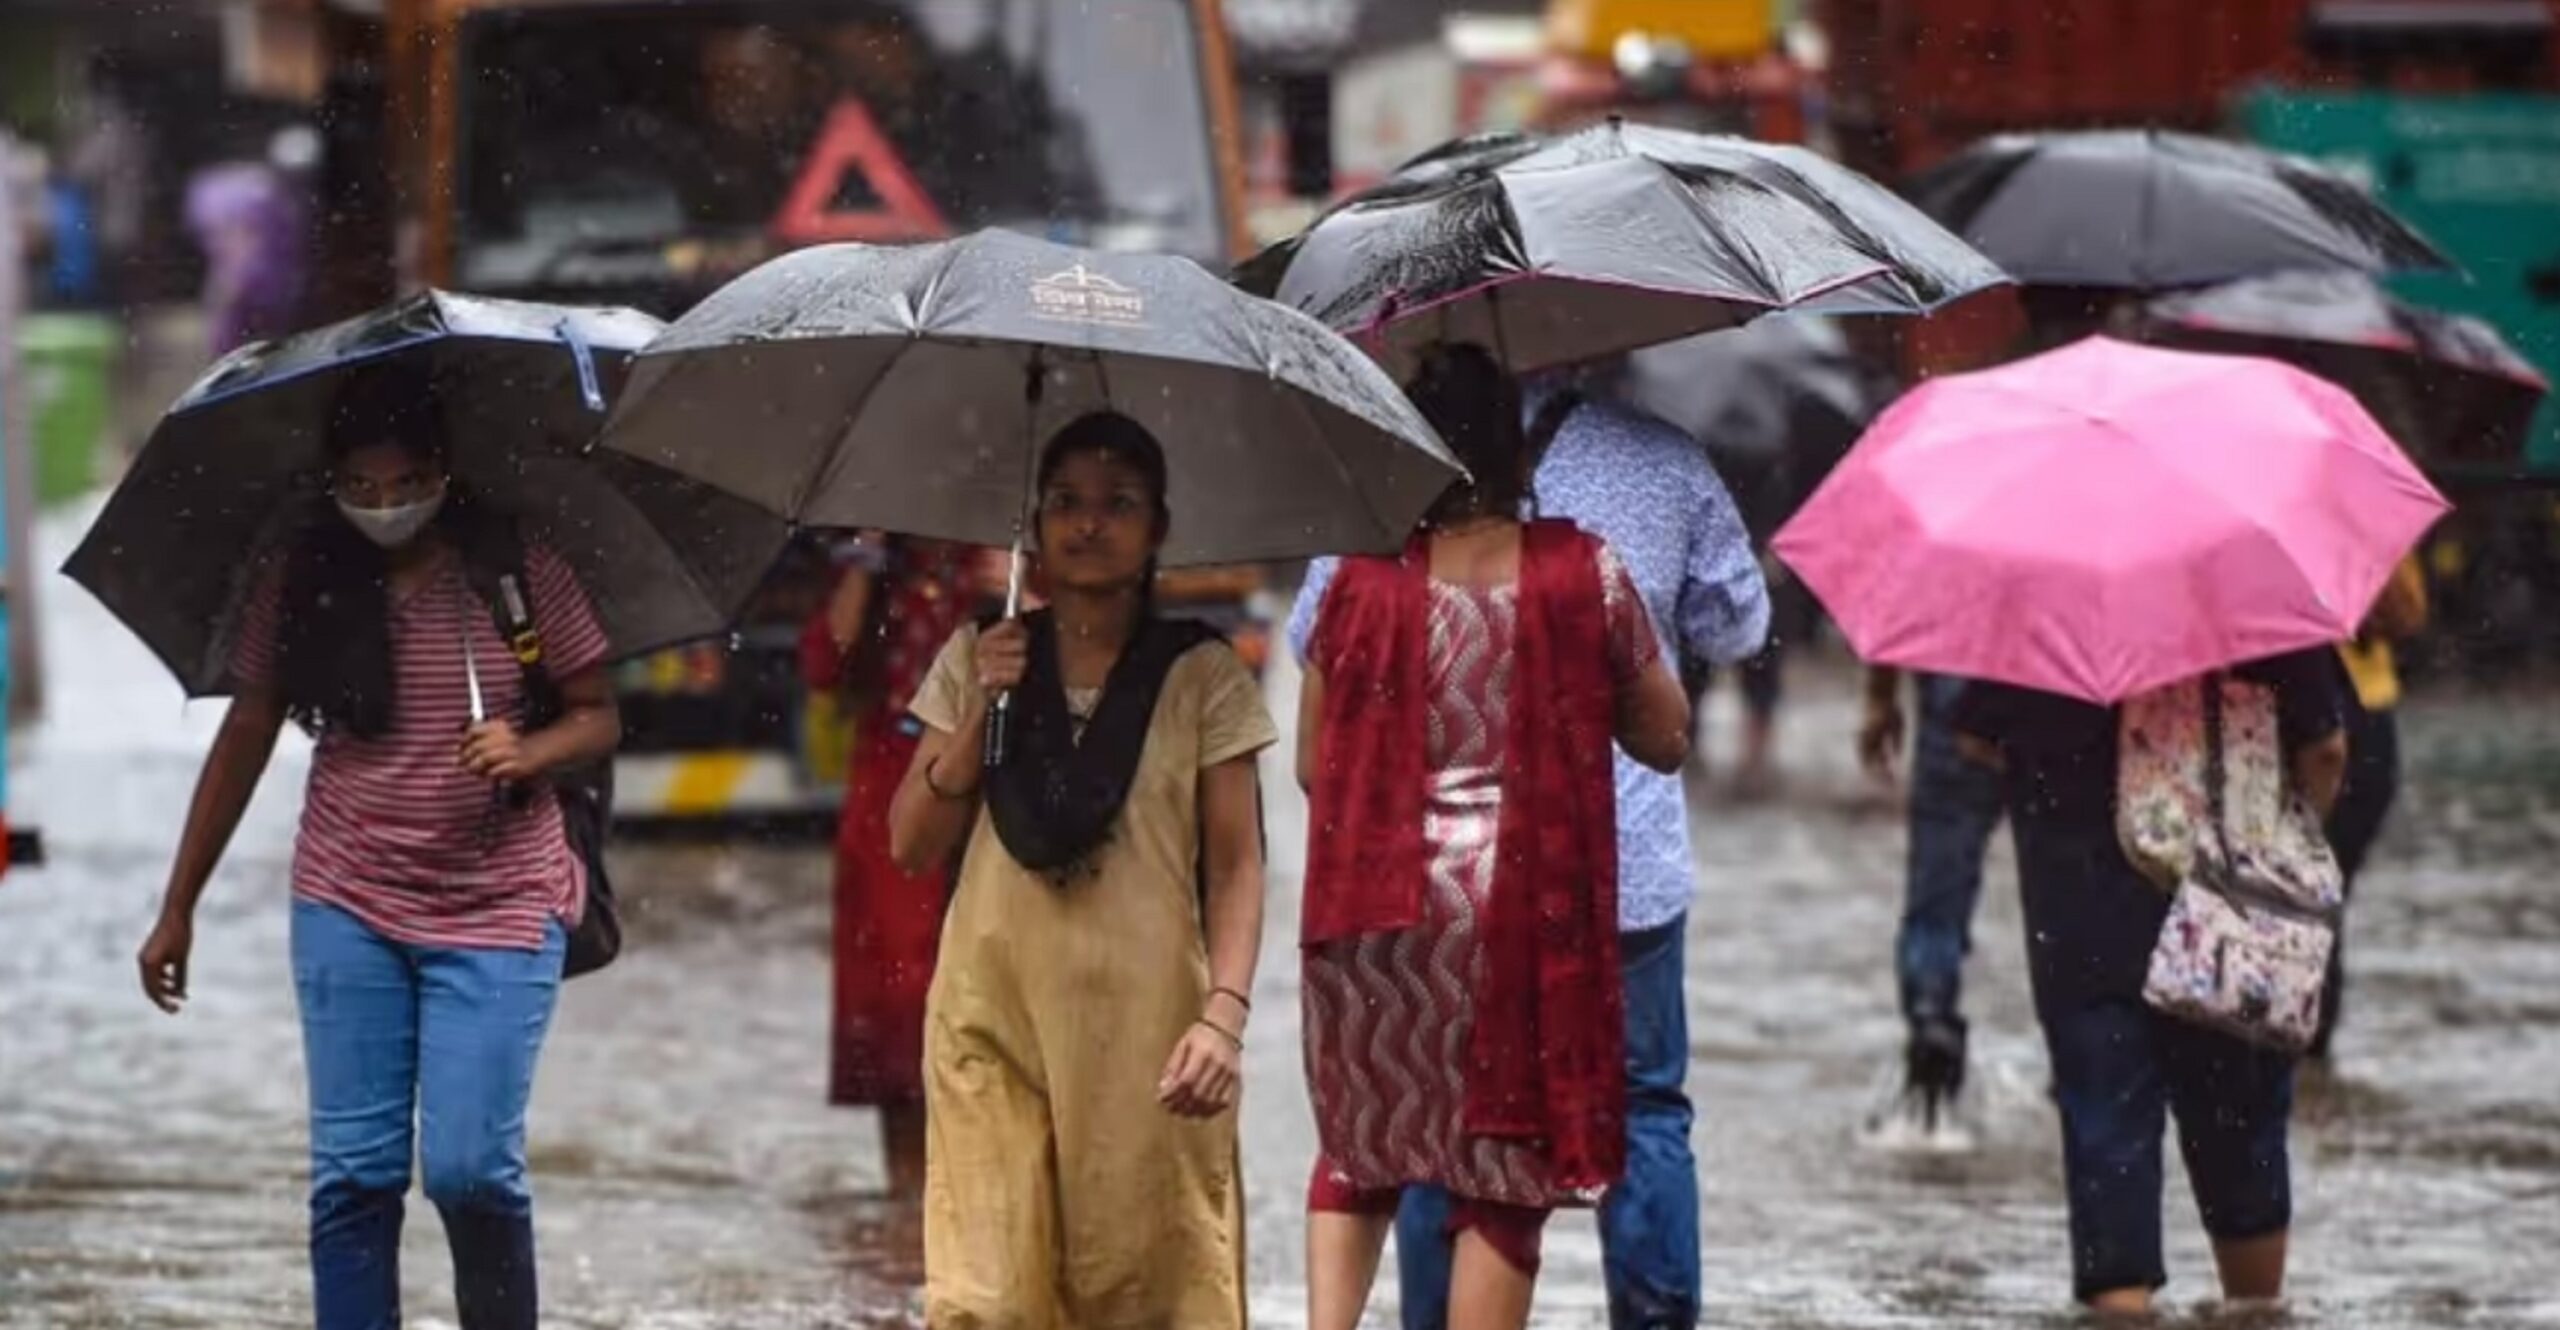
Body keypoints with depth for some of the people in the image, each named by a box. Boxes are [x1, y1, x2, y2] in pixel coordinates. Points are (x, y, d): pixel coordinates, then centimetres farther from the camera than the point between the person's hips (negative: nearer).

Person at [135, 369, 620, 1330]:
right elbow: (244, 739, 7)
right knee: (353, 1173, 1)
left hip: (498, 905, -2)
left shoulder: (518, 568, -5)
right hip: (348, 905, 2)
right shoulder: (303, 584, 0)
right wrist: (178, 908, 9)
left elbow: (597, 717, -1)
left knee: (471, 1168, -9)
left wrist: (527, 753, -24)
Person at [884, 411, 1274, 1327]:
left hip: (1143, 1028, -2)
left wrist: (1225, 1011, -15)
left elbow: (1236, 867, 0)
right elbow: (912, 847, 8)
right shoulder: (978, 661, 10)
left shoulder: (1202, 677, 3)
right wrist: (980, 710, -4)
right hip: (992, 1019, 2)